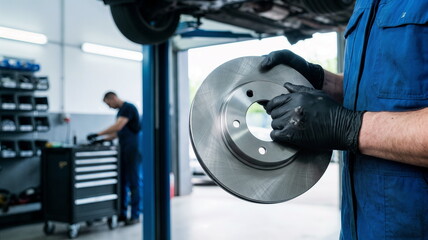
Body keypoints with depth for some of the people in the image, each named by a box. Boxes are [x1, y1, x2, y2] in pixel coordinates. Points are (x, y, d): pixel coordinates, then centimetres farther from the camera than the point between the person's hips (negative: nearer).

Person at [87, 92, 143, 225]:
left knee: (134, 182, -4)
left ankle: (135, 215, 3)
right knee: (122, 182, 10)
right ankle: (122, 213, 17)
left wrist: (98, 134, -22)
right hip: (124, 151, 9)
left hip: (134, 150, -9)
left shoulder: (128, 108, -11)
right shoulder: (121, 111, 18)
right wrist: (104, 139, 12)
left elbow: (118, 126, -23)